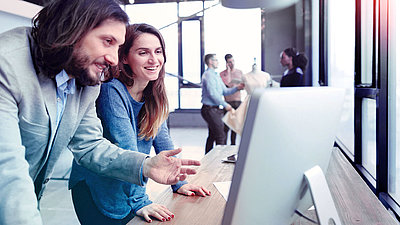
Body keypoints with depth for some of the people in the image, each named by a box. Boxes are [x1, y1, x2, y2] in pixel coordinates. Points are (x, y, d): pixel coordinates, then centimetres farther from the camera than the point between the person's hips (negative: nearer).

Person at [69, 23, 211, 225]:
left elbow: (162, 140, 4)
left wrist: (179, 184, 0)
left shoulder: (153, 95, -1)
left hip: (130, 185, 6)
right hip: (95, 191, -6)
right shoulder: (112, 91, -23)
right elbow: (125, 151, -28)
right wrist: (140, 202, -28)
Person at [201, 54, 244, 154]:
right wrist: (225, 105, -13)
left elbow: (225, 91, 20)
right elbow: (213, 94, -19)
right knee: (221, 136, -11)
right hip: (210, 109, -10)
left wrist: (237, 88, 6)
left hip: (215, 109, 10)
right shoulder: (208, 75, -12)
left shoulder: (216, 76, 19)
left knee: (212, 136, 14)